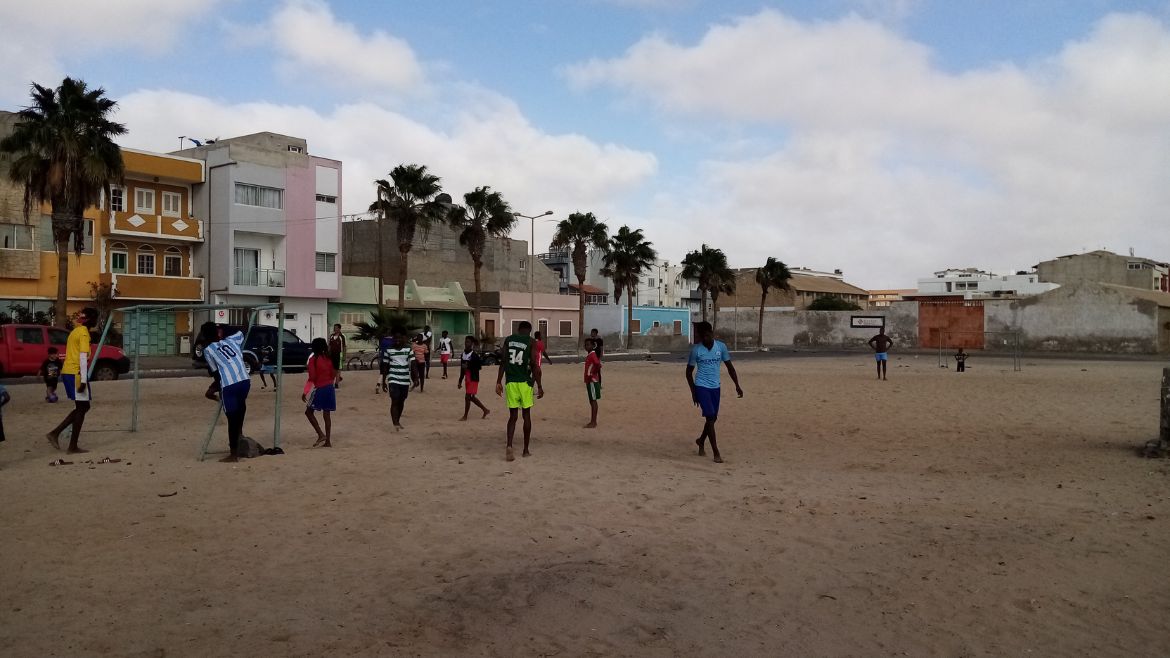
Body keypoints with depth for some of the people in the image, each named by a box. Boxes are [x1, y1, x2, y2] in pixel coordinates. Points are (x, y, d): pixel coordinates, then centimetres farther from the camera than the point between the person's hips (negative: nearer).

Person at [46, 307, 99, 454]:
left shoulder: (76, 331, 18)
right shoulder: (84, 332, -11)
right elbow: (83, 357, -18)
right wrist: (83, 380, -21)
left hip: (67, 372, 9)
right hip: (76, 373, -9)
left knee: (82, 407, 15)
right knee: (82, 408, -1)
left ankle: (55, 433, 10)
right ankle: (73, 446, 1)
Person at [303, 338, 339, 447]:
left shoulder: (313, 359, -11)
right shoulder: (329, 358, 4)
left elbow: (312, 378, -14)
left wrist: (305, 392, -10)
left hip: (319, 389, -6)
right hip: (330, 388, 6)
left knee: (309, 412, 8)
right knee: (326, 414, 10)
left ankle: (321, 434, -4)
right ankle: (328, 441, 10)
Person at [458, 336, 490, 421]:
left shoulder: (474, 355, -13)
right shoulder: (463, 355, 9)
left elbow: (479, 366, -17)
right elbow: (462, 369, 15)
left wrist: (468, 367, -24)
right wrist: (460, 381, 17)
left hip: (473, 379, -8)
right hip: (467, 379, 8)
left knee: (468, 396, -6)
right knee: (471, 397, 14)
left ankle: (465, 416, 6)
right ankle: (485, 410, 29)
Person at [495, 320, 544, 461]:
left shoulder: (508, 340, 7)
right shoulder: (530, 342, -4)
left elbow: (503, 362, 4)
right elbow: (534, 365, -8)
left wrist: (499, 382, 8)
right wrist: (539, 386, -3)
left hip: (510, 382, 3)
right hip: (525, 382, -2)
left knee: (512, 416, 8)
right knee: (526, 415, 10)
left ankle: (509, 446, -13)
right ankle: (526, 450, 16)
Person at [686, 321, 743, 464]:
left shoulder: (721, 346, -3)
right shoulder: (696, 350, -9)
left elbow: (729, 366, 5)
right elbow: (689, 372, 0)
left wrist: (737, 386, -2)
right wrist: (693, 392, -2)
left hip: (715, 387, 4)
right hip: (701, 387, -4)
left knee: (713, 418, 12)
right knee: (710, 417, -13)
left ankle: (701, 440, 39)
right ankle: (716, 453, -8)